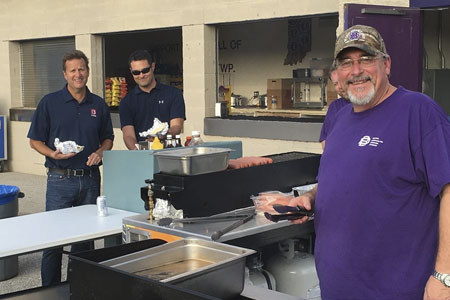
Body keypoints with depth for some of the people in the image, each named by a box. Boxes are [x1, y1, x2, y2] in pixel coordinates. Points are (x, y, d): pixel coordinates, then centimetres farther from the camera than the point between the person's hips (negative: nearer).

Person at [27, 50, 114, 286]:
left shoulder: (98, 105, 8)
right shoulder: (50, 103, -1)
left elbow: (108, 138, 16)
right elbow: (35, 140, 1)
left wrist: (100, 152, -4)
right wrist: (53, 154, -17)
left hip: (90, 179, 3)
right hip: (60, 178, -3)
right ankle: (50, 290, 14)